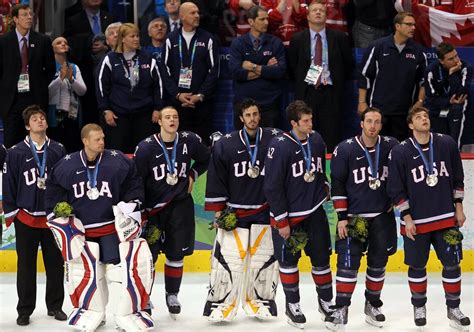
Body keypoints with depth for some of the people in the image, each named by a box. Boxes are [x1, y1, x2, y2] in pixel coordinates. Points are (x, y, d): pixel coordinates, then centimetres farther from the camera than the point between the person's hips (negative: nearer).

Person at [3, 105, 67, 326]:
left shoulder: (58, 150, 3)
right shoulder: (16, 152, -2)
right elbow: (8, 184, 0)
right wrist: (10, 213, -1)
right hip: (26, 218, -2)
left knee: (56, 264, 7)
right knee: (26, 266, 4)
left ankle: (55, 306, 21)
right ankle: (25, 310, 13)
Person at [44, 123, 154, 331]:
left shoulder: (118, 162, -8)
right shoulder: (66, 166, -5)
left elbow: (133, 186, 1)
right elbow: (53, 192, 7)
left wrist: (129, 209, -5)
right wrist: (59, 217, 3)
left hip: (113, 227, -2)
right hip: (81, 230, 2)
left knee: (123, 266, -12)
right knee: (82, 267, 7)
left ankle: (127, 314, 3)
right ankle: (93, 311, 28)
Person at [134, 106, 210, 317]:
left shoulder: (189, 141, -4)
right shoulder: (146, 147, -12)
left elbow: (206, 158, 17)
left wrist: (193, 175, 4)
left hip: (180, 205, 2)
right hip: (153, 207, -2)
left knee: (176, 254, 8)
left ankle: (172, 295, 25)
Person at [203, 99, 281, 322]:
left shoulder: (275, 140, -6)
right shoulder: (225, 145, -6)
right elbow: (216, 178, 0)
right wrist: (218, 210, -1)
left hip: (264, 210, 1)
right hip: (233, 211, -1)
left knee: (264, 257, 6)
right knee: (228, 257, -4)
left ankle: (259, 301, 22)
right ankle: (222, 303, 7)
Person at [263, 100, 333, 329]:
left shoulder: (316, 140, -2)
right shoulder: (280, 147, -20)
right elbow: (272, 187, -17)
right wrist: (281, 221, -15)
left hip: (315, 211, 5)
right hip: (287, 215, -5)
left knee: (321, 257, 10)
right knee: (288, 260, 7)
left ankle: (326, 301, 27)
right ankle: (292, 305, 23)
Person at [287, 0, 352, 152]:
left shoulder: (339, 38, 5)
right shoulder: (297, 39, 7)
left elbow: (348, 64, 12)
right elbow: (291, 67, 12)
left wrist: (336, 81, 8)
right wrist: (301, 82, 6)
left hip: (331, 93, 0)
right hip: (306, 93, 0)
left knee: (331, 139, -3)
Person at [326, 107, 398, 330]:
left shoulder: (391, 147, -3)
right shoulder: (345, 149, -10)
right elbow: (337, 185, -7)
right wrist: (342, 217, -8)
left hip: (383, 216, 3)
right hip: (353, 216, -3)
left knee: (378, 263, 10)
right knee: (348, 262, -6)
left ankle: (372, 305, 26)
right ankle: (341, 309, 3)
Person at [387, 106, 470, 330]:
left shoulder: (447, 144, -1)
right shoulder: (400, 152, -9)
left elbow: (457, 178, 8)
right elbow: (396, 189, -6)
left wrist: (458, 208, 6)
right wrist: (406, 218, -9)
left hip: (446, 218, 2)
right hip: (415, 222, -2)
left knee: (452, 263, 4)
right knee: (417, 266, 9)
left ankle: (453, 308, 18)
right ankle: (419, 306, 27)